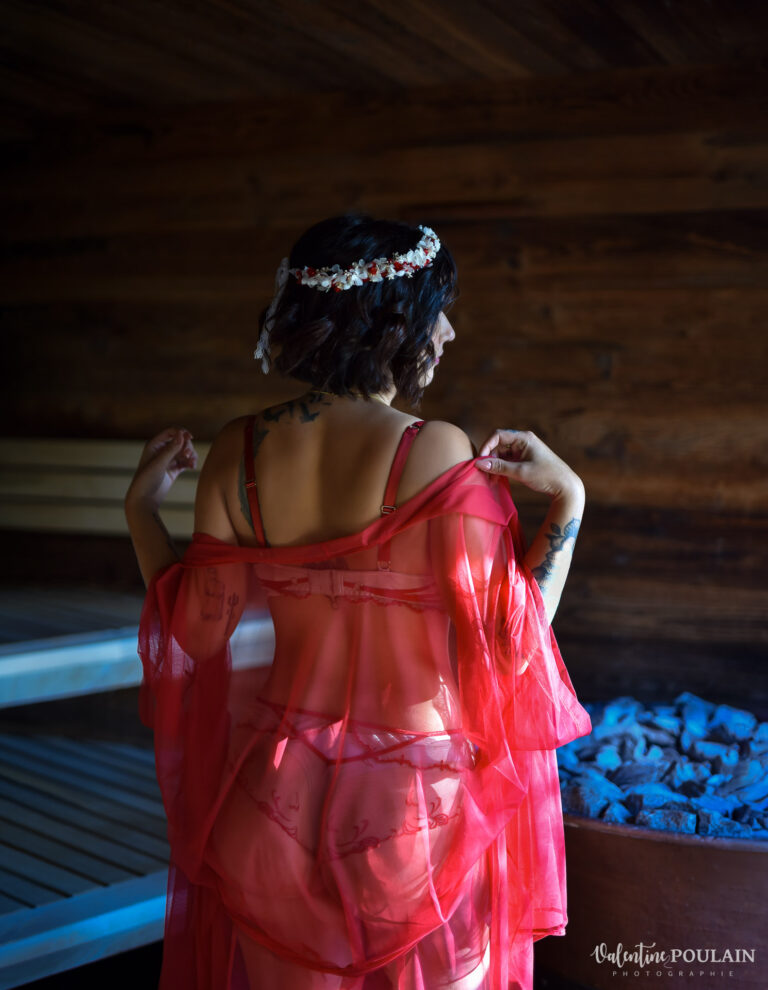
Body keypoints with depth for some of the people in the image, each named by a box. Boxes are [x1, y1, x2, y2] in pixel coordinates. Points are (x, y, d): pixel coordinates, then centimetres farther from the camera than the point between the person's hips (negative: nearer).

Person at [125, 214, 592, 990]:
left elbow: (199, 629, -2)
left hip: (275, 789, 4)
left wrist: (141, 509, 10)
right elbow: (507, 639, -17)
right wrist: (568, 501, -11)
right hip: (418, 804, -3)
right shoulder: (437, 454, -20)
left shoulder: (239, 452, -8)